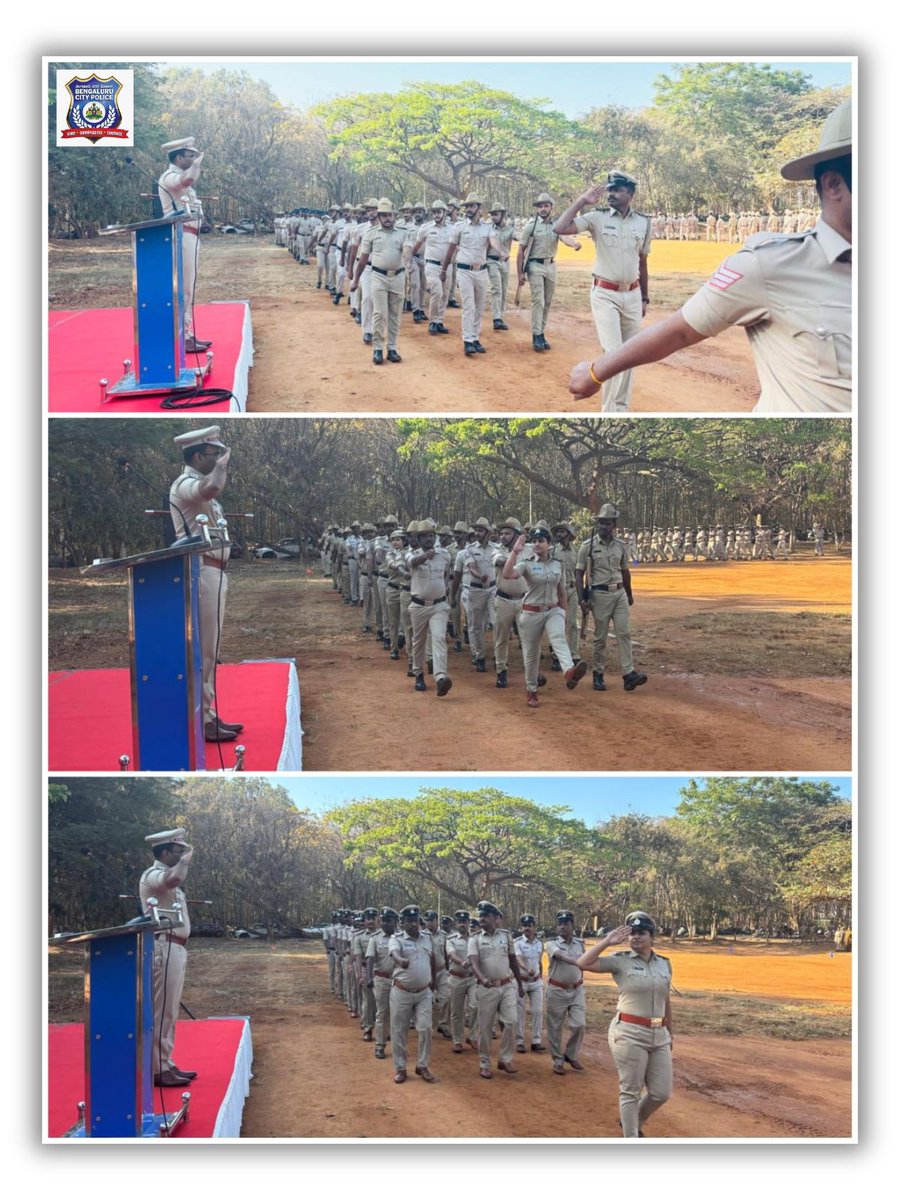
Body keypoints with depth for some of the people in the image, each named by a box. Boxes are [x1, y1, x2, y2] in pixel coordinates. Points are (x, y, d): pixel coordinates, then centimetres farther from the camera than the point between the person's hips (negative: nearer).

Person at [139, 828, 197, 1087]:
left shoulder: (166, 876, 19)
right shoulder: (153, 874, -12)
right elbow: (173, 879, -32)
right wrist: (186, 858, -19)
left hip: (175, 949, 11)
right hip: (164, 948, -11)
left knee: (169, 1011, 14)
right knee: (162, 1011, -8)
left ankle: (166, 1065, 20)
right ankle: (158, 1070, -6)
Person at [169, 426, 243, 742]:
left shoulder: (200, 485, 20)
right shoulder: (184, 484, -11)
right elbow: (212, 488, -32)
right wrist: (222, 463, -18)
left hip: (214, 571, 11)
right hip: (201, 571, -11)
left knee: (210, 647, 14)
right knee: (203, 648, -9)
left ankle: (208, 714, 20)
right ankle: (201, 721, -7)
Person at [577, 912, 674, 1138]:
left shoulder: (664, 964, 10)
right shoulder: (620, 961, -4)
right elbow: (583, 963, -15)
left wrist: (669, 1033, 21)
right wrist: (608, 941, -13)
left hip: (659, 1035, 5)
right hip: (629, 1034, -5)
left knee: (661, 1093, 7)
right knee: (631, 1092, 0)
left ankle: (632, 1122, 34)